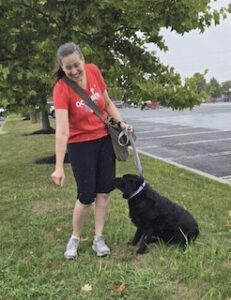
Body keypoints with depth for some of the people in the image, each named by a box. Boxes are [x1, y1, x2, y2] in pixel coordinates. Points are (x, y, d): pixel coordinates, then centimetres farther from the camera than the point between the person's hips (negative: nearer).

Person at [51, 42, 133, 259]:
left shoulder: (93, 71, -9)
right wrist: (59, 167, -33)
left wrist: (121, 122, -4)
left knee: (104, 191, 7)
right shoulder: (61, 89, -22)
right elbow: (62, 130, -30)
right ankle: (74, 238, 23)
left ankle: (98, 239, 20)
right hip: (80, 145, -4)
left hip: (104, 139, 5)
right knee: (86, 195, -1)